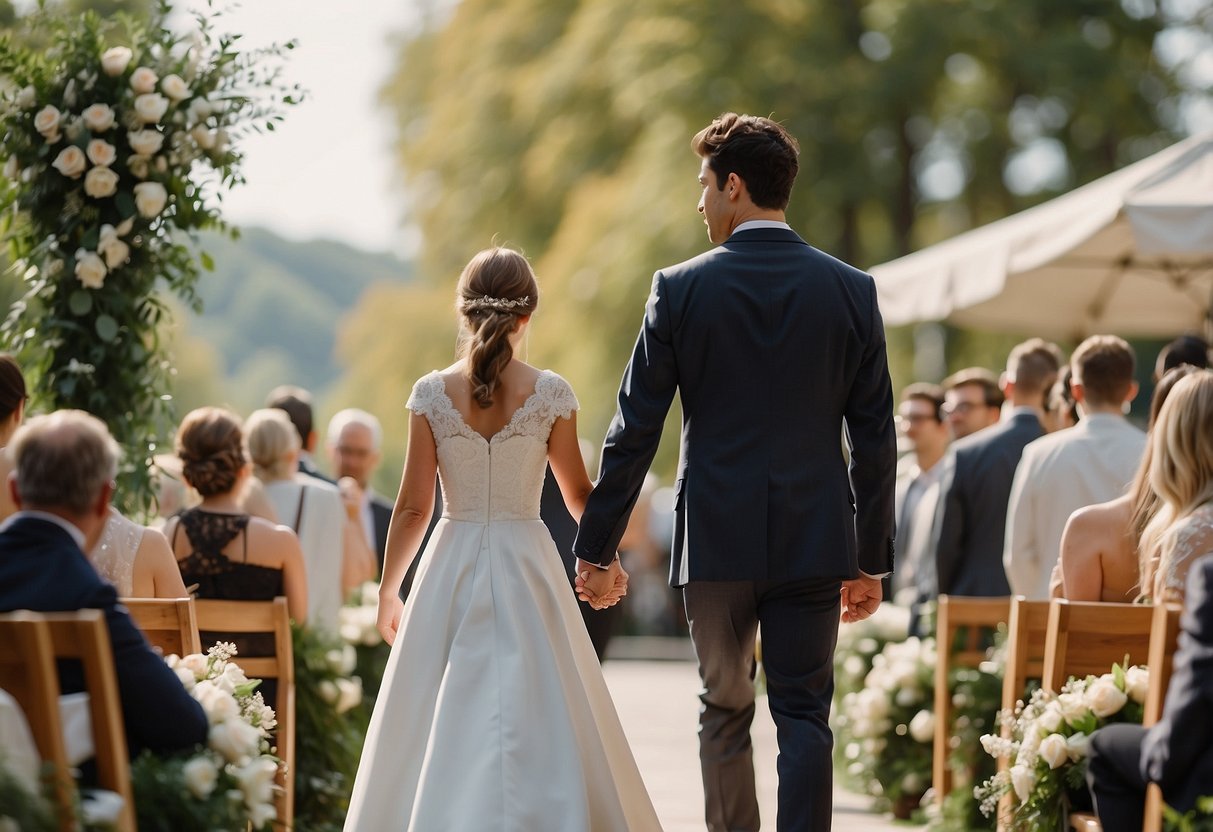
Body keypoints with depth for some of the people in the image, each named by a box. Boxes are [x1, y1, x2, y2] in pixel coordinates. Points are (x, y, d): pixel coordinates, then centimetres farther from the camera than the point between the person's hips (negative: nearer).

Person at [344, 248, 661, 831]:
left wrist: (388, 591, 10)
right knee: (539, 724, 5)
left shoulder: (431, 393, -4)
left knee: (438, 728, 8)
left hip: (451, 571, 1)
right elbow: (578, 494, 5)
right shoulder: (550, 393, -5)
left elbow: (413, 506, -2)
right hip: (528, 567, -1)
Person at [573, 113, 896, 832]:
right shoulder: (851, 289, 1)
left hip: (716, 537, -1)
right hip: (814, 538, 1)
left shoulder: (680, 289, -4)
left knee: (725, 713, 14)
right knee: (805, 717, 3)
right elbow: (875, 438, 2)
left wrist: (596, 547, 5)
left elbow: (635, 431, -3)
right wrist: (872, 560, 9)